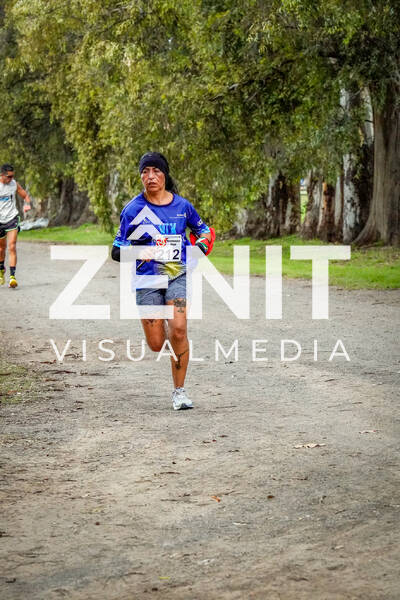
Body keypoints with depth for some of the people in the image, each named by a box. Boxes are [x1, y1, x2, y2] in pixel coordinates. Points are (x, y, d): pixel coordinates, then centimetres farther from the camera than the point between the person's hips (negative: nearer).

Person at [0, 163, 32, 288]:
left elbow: (25, 195, 10)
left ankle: (12, 276, -16)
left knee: (12, 247, -13)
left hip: (12, 219, 0)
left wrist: (27, 204, -11)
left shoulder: (14, 184, -3)